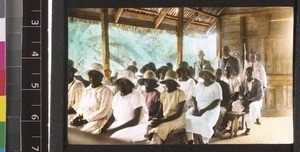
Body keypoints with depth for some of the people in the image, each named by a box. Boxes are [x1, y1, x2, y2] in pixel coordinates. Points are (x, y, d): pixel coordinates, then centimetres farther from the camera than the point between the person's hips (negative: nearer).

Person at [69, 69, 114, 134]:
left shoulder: (106, 91, -7)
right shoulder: (86, 90, 16)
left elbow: (103, 111, -13)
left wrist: (84, 120, -16)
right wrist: (77, 117, -1)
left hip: (98, 120, -7)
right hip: (84, 119, 7)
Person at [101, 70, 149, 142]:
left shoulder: (137, 96, -13)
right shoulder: (117, 96, 7)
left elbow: (136, 121, -20)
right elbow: (113, 117, 11)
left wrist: (115, 129, -24)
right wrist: (103, 128, -8)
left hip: (136, 128, -7)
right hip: (119, 126, 7)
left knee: (112, 137, -28)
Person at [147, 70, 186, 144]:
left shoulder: (180, 93, -9)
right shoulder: (163, 94, 9)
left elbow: (179, 113, -14)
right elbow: (160, 111, 10)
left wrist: (162, 121, -21)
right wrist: (156, 119, -14)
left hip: (177, 119, -5)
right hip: (164, 119, 5)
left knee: (157, 129, -30)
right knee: (149, 127, -21)